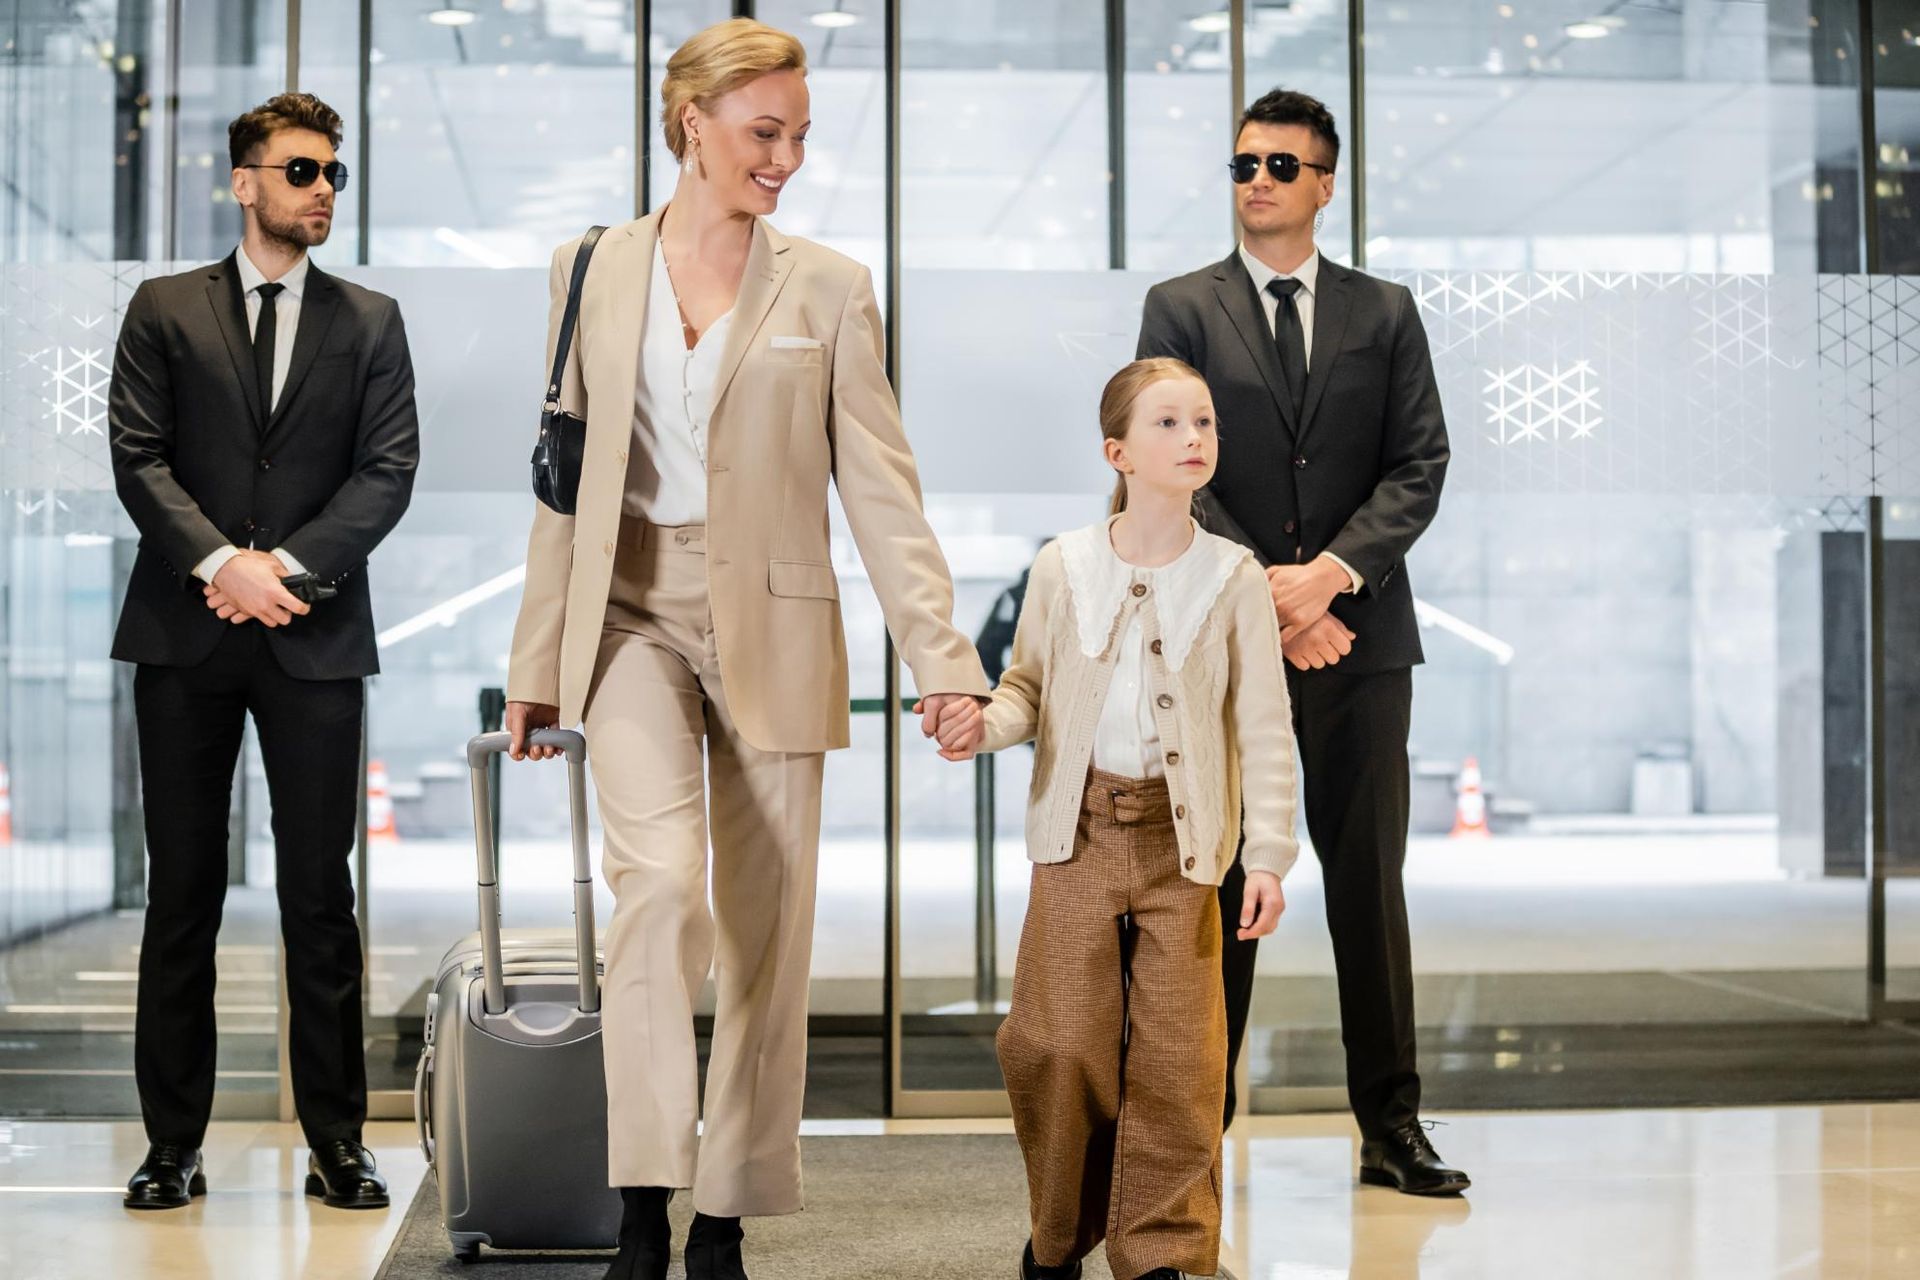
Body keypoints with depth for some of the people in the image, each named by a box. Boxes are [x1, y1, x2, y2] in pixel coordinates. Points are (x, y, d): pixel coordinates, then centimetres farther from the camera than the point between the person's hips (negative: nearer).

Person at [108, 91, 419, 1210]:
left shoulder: (370, 322, 11)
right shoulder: (165, 311, 9)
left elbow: (388, 470, 1)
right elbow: (139, 456, 0)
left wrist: (288, 566, -11)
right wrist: (221, 563, -14)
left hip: (315, 637, 0)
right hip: (185, 637, 0)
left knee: (321, 895, 1)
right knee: (183, 894, 4)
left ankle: (338, 1144, 7)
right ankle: (174, 1146, 11)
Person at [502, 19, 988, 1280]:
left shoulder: (830, 289, 3)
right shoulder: (593, 272, 6)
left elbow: (882, 490, -1)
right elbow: (566, 481, 10)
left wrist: (945, 661, -11)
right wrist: (537, 663, 10)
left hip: (773, 630, 0)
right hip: (633, 613, 0)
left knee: (766, 936, 3)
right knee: (661, 876, -23)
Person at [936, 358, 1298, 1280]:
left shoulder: (1233, 578, -1)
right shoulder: (1063, 568, 1)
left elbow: (1265, 728, -1)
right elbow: (1029, 685, 10)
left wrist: (1269, 853, -8)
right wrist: (983, 721, -13)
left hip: (1182, 835, 0)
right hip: (1080, 828, 0)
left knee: (1175, 1050, -2)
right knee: (1063, 1041, -1)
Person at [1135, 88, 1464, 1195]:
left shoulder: (1385, 314, 12)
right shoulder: (1181, 310, 7)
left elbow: (1420, 468, 3)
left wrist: (1333, 570, -13)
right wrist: (1262, 596, -11)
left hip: (1359, 632, 1)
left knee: (1369, 878, 3)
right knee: (1216, 883, 2)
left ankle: (1392, 1130, 10)